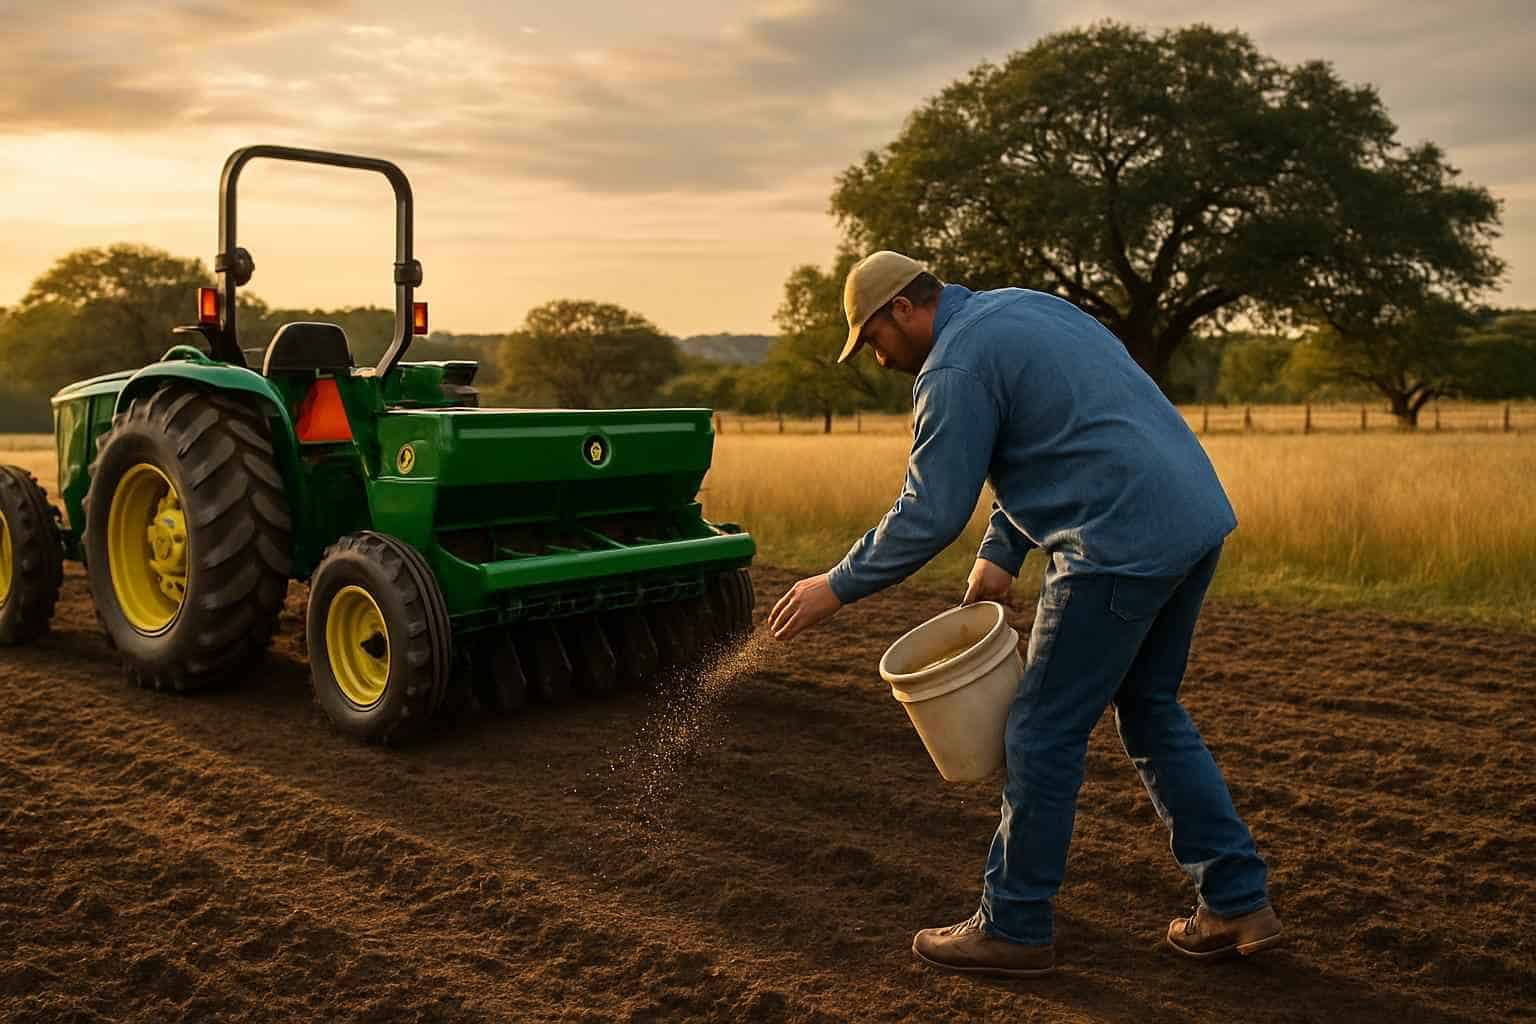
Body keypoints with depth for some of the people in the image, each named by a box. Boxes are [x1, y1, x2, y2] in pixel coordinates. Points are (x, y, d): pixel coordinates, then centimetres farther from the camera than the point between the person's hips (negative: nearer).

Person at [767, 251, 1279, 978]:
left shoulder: (956, 366, -10)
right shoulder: (1022, 309, 20)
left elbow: (929, 513, -12)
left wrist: (838, 588, -1)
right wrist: (1001, 553, 18)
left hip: (1123, 547, -10)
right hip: (1196, 517, 10)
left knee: (1045, 731, 2)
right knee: (1150, 710, 21)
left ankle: (1013, 929, 15)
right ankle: (1237, 902, 24)